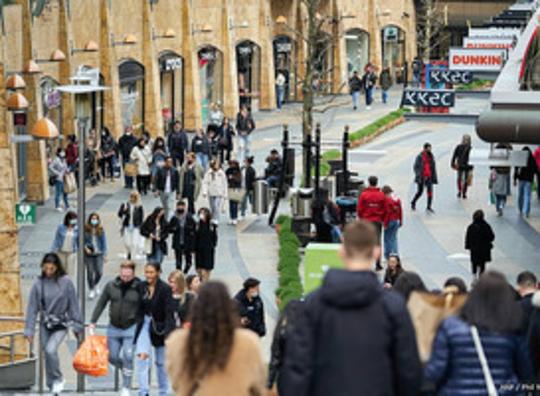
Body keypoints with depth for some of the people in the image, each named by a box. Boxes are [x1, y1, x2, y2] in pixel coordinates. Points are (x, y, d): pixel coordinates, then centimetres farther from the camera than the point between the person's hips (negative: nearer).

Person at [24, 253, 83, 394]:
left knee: (50, 350, -22)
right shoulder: (38, 284, -6)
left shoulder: (66, 282, -10)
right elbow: (32, 308, -3)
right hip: (45, 325, 3)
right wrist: (29, 330, -4)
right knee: (47, 354, 7)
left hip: (61, 325, -3)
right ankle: (53, 387, 23)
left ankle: (58, 378, 0)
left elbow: (73, 305, -3)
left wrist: (77, 326, 1)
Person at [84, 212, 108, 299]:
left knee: (99, 272, -3)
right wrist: (86, 248, -14)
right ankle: (91, 290, 18)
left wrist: (105, 254, 4)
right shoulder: (86, 229, -4)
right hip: (89, 254, -1)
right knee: (90, 272, 0)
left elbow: (104, 242, 5)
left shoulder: (101, 230, 1)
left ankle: (95, 285, 29)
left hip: (98, 254, 1)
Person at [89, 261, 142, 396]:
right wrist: (93, 321, 2)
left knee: (128, 357, -10)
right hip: (114, 328, 3)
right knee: (112, 357, 7)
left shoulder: (139, 288, -10)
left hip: (131, 328, -3)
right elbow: (101, 304, 5)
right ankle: (125, 370, 38)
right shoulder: (111, 286, -2)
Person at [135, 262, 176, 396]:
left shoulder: (165, 289, -14)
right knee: (142, 355, -15)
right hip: (144, 324, 3)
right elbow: (139, 308, 9)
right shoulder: (142, 287, -1)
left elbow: (169, 313, -18)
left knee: (161, 362, 9)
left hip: (159, 327, -3)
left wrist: (168, 333, -25)